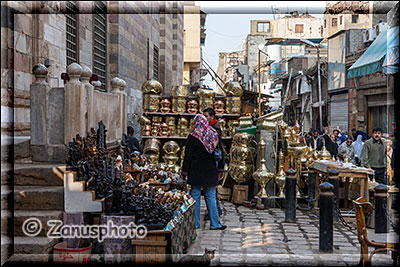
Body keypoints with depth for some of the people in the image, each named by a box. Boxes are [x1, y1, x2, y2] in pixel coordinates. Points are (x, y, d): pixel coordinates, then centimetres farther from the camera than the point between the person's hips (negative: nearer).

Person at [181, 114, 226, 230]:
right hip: (210, 171, 3)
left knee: (195, 195, 5)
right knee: (211, 196, 7)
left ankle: (195, 223, 8)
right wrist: (220, 168, 18)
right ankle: (215, 224, 7)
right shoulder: (214, 134, 3)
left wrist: (185, 172, 0)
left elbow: (188, 156, -6)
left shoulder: (192, 136, -7)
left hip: (196, 170, -3)